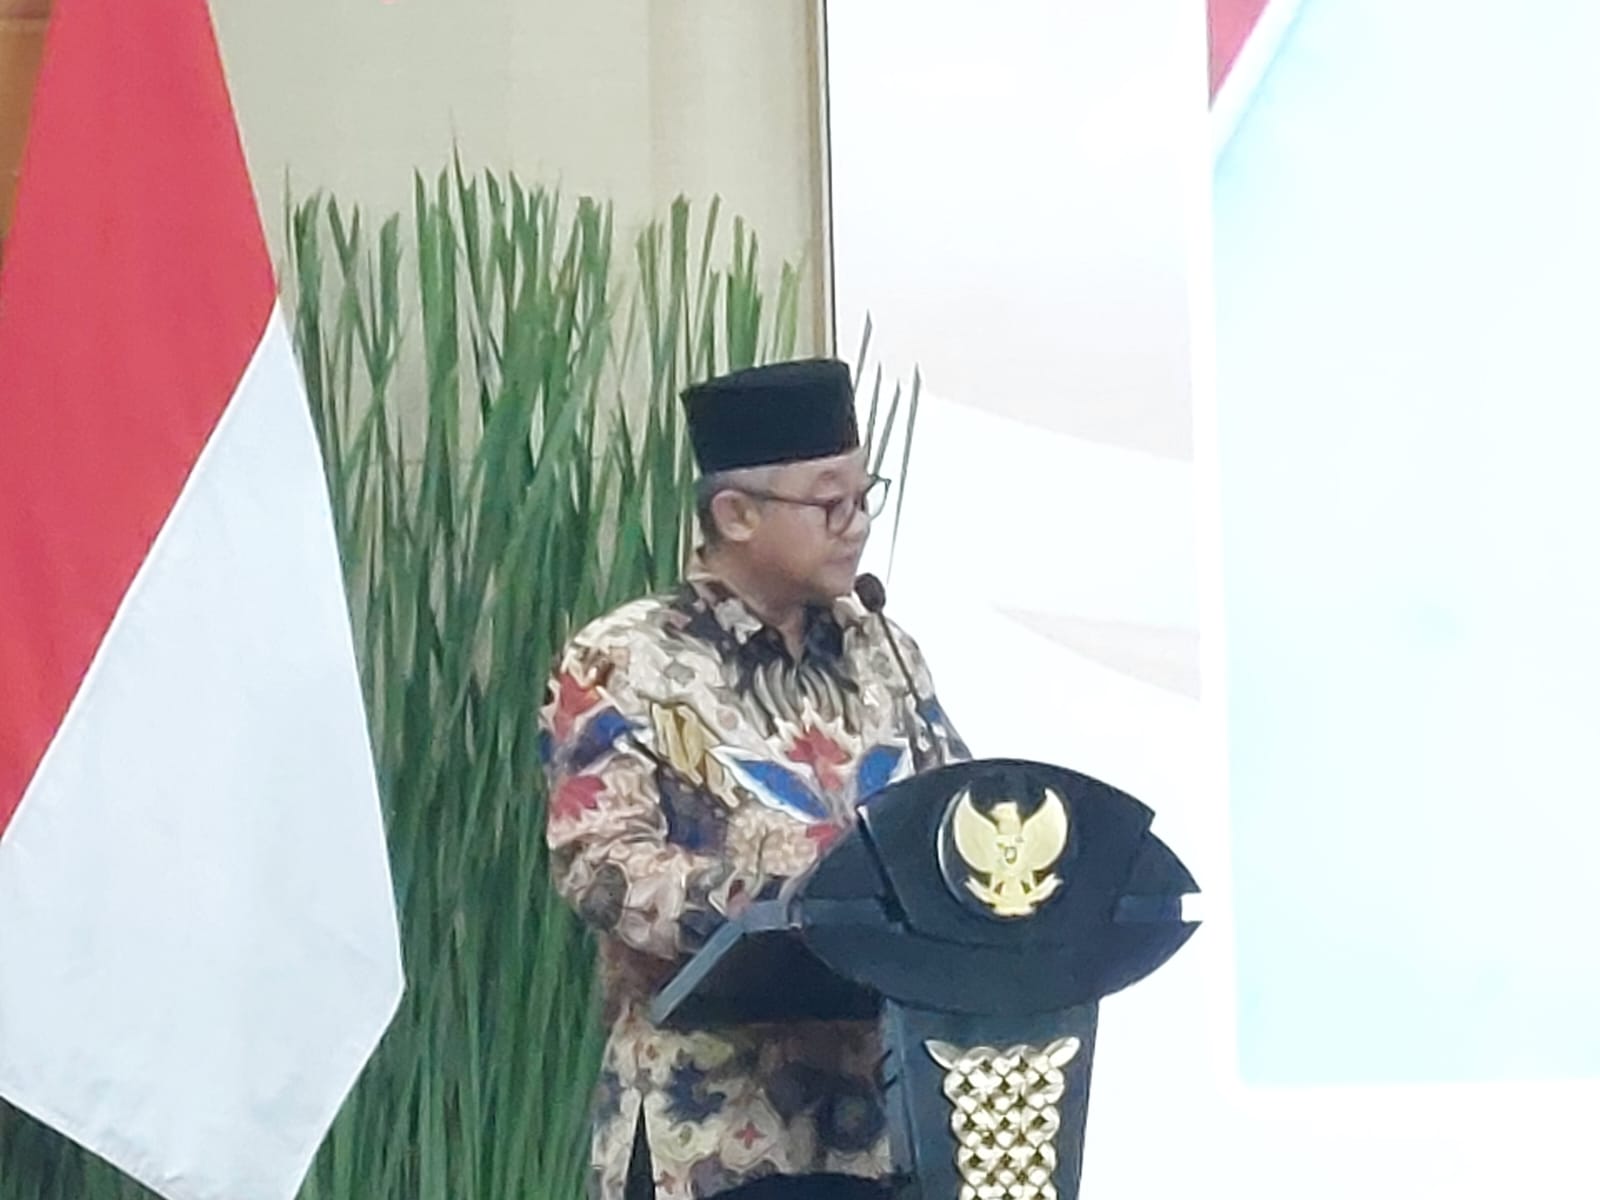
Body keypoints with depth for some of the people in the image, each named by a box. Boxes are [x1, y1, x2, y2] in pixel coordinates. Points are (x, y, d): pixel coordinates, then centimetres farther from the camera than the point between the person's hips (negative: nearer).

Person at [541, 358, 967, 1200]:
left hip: (882, 1107, 6)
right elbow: (599, 864, -15)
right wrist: (781, 900, -27)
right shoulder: (626, 663, -5)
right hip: (712, 1126, -5)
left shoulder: (881, 653, 14)